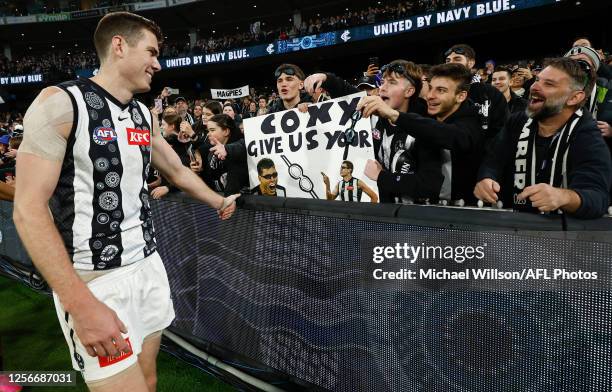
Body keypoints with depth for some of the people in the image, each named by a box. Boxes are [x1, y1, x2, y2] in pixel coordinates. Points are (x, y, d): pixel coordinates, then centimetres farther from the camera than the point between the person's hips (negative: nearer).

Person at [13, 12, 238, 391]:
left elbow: (177, 170, 25)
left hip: (148, 266, 7)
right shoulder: (60, 103, -12)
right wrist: (82, 305, -23)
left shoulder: (145, 115, 9)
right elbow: (29, 209, -17)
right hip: (93, 280, -6)